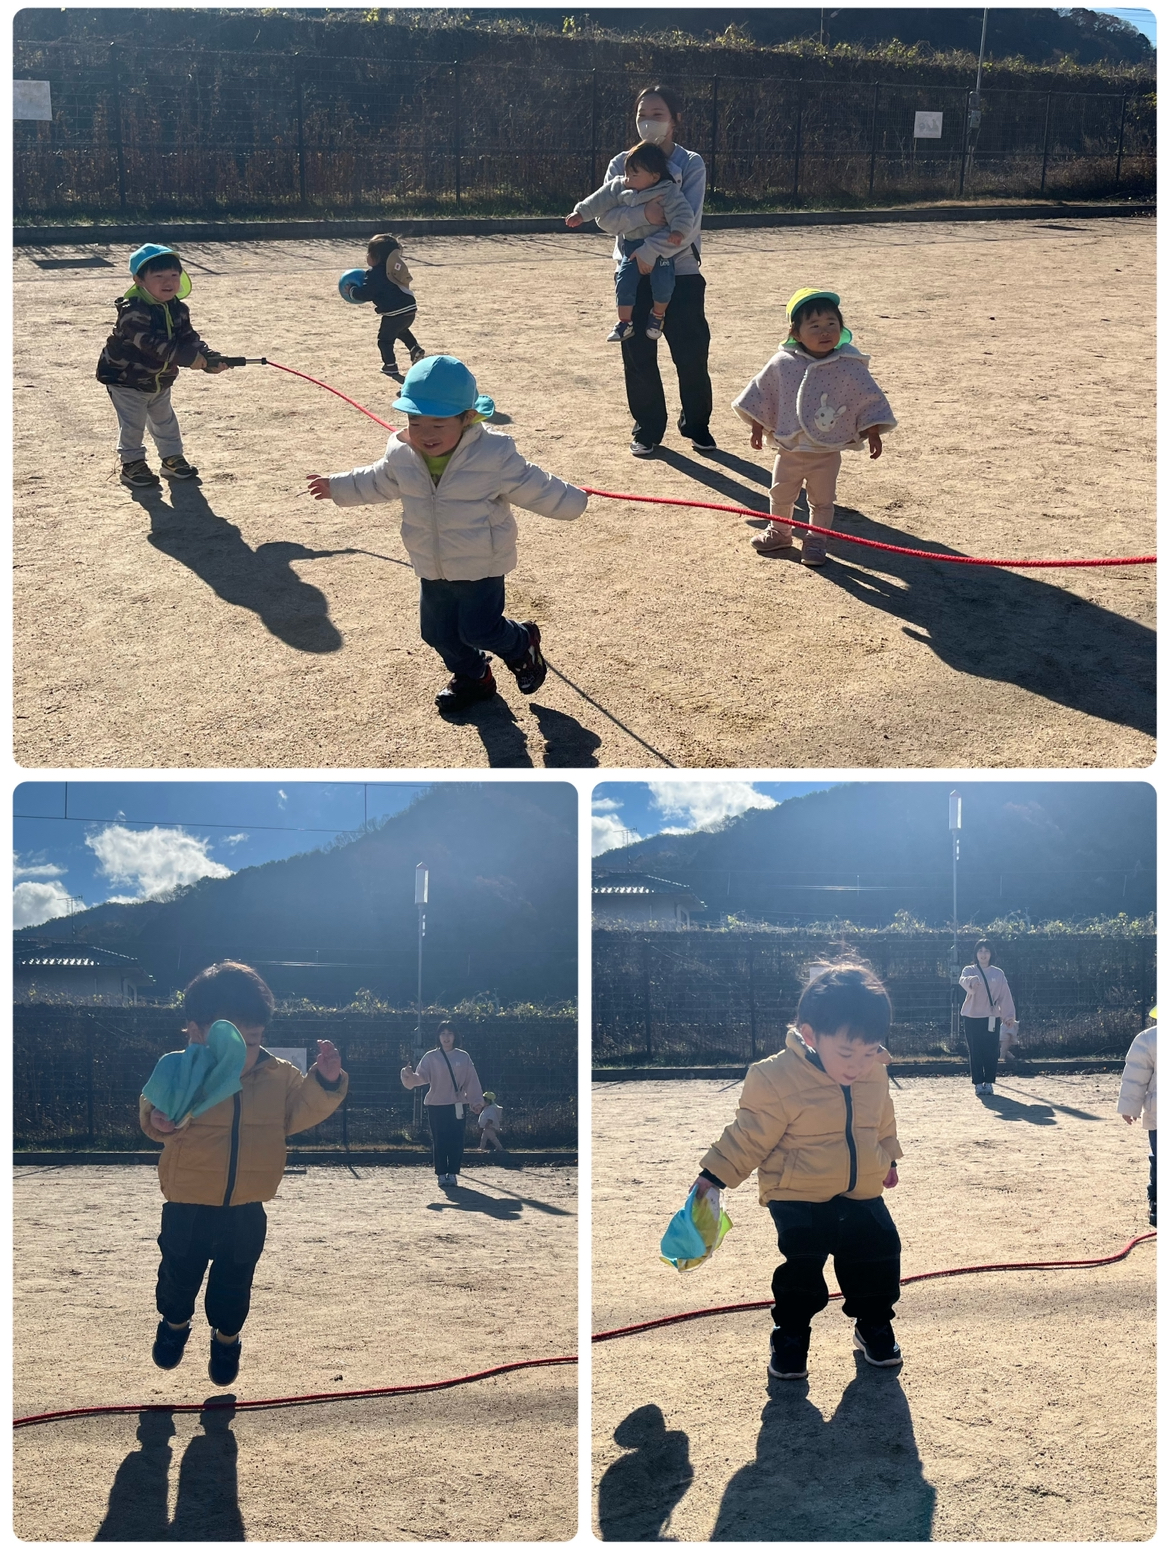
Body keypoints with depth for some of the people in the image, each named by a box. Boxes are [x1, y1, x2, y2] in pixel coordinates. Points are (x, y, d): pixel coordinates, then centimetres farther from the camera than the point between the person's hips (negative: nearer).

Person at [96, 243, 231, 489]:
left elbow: (190, 338, -6)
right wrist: (189, 357, -46)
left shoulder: (178, 310, -5)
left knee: (165, 420, 20)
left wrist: (209, 358, -27)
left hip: (160, 381, 7)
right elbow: (151, 343, -41)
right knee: (132, 424, -2)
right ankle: (132, 464, 11)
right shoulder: (133, 311, -31)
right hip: (126, 380, -7)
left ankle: (172, 459, 34)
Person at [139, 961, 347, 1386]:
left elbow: (298, 1113, 2)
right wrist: (157, 1119, -33)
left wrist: (324, 1082, -13)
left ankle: (227, 1336, 42)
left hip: (245, 1212, 1)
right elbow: (153, 1108, -10)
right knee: (179, 1273, 17)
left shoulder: (280, 1076, -8)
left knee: (234, 1282, 15)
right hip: (188, 1207, -1)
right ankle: (174, 1323, 47)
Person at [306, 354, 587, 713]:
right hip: (433, 570, 6)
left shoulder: (494, 455, -23)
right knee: (437, 631, 14)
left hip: (482, 566, -5)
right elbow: (377, 481, 14)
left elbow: (531, 486, -11)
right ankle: (471, 677, 42)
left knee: (478, 629, -3)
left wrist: (570, 500, -9)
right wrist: (337, 486, 22)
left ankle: (523, 644, 30)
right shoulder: (402, 455, -7)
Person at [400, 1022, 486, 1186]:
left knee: (456, 1141, -2)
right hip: (436, 1105, -1)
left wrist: (476, 1101, -2)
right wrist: (411, 1077, -31)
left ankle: (453, 1174, 6)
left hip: (457, 1105, 1)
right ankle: (441, 1174, 8)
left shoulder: (463, 1057, 6)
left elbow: (471, 1080, 4)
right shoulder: (430, 1057, 1)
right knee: (439, 1141, 0)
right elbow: (421, 1076, -9)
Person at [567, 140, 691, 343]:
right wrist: (580, 213, -3)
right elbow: (600, 200, 3)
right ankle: (624, 322, 7)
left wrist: (678, 230, -39)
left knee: (662, 281, -22)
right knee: (625, 281, -9)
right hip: (632, 246, 4)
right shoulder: (620, 188, 1)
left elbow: (682, 212, -22)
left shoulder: (669, 193, -15)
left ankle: (658, 315, 5)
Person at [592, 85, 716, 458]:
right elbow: (605, 217, -9)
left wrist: (651, 251, -24)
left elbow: (688, 224, -15)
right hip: (634, 273, 2)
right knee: (638, 356, 4)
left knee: (692, 353, 0)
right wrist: (644, 214, -26)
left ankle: (697, 426, 19)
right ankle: (647, 430, 18)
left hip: (681, 273, -2)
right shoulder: (622, 163, 3)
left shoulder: (691, 164, -4)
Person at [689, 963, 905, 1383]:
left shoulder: (873, 1075, -4)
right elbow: (747, 1138, -13)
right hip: (799, 1199, -5)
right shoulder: (776, 1080, -22)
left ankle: (874, 1328, 31)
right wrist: (713, 1177, -12)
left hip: (862, 1195, 5)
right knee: (801, 1269, -7)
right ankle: (790, 1337, 15)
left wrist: (888, 1159, 29)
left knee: (879, 1258, 8)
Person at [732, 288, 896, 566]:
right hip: (789, 450, 2)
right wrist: (757, 428, 5)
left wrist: (873, 434, -6)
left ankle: (816, 541, 31)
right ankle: (779, 532, 42)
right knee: (781, 495, 19)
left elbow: (869, 400, -6)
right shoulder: (783, 364, -12)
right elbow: (761, 395, 1)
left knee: (822, 501, 12)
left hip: (827, 453, -2)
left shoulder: (850, 366, -15)